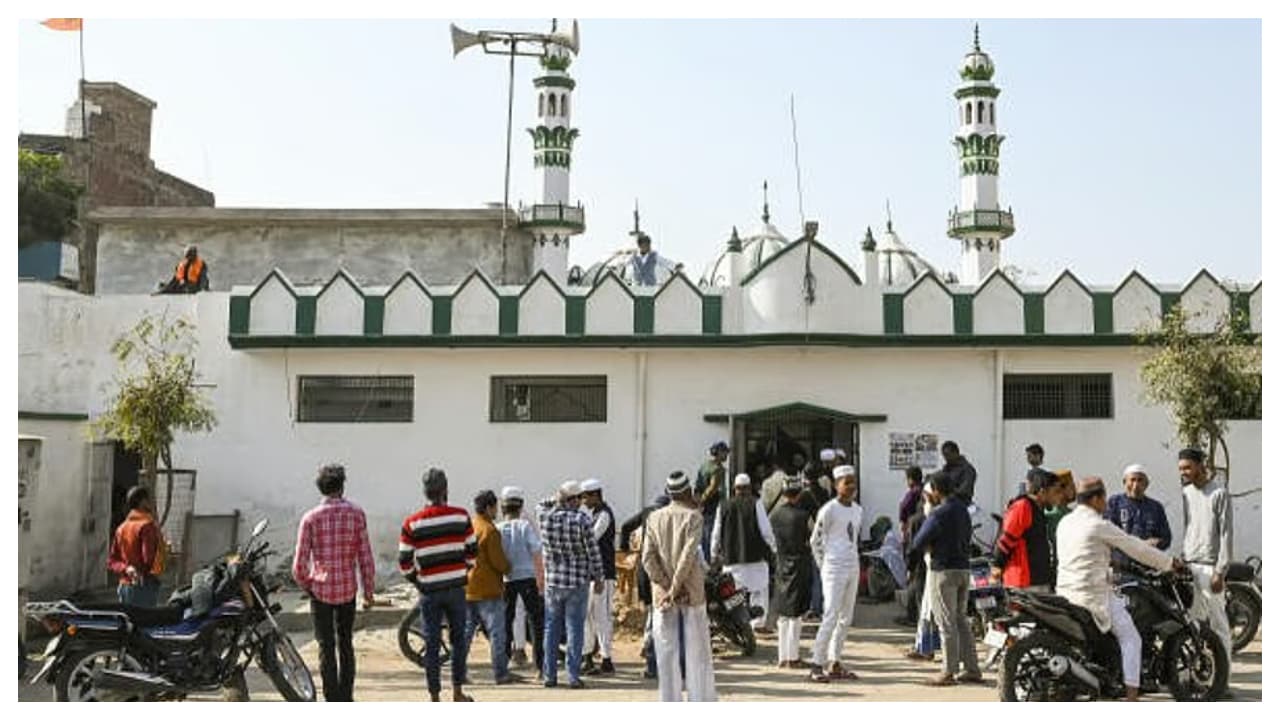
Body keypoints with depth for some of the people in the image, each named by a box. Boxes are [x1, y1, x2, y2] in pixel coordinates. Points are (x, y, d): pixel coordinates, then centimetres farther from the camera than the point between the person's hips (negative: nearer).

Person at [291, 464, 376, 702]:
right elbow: (365, 557, -5)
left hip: (320, 591, -2)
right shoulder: (356, 514, -5)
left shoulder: (310, 518, -8)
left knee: (326, 647, 7)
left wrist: (304, 585, 9)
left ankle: (332, 702, 8)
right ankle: (346, 698, 23)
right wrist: (368, 592, 4)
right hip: (348, 590, 2)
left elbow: (300, 563, -10)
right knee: (345, 644, 18)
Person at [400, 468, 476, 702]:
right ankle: (458, 692, 18)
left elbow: (405, 564, -3)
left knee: (432, 645, 6)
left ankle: (434, 697, 10)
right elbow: (472, 553, 1)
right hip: (456, 588, 1)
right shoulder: (461, 516, -3)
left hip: (429, 591, 0)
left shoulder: (411, 524, -5)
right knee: (458, 639, 14)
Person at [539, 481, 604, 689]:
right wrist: (598, 578, 3)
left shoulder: (545, 518, -3)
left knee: (551, 628, 12)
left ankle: (549, 675, 15)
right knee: (574, 629, 3)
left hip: (552, 580, 3)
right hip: (577, 582, -3)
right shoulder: (581, 520, -13)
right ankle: (574, 676, 4)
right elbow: (593, 551, -9)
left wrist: (557, 504, 14)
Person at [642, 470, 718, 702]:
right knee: (697, 652, 6)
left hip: (662, 594, 3)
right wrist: (676, 589, -13)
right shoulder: (693, 516, -6)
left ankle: (670, 706, 9)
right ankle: (702, 701, 8)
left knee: (667, 654, 7)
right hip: (691, 593, -3)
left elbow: (648, 557, -4)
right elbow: (688, 555, -16)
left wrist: (667, 587, -6)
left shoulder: (654, 517, 4)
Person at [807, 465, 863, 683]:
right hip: (834, 568, -8)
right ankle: (817, 665, -7)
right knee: (831, 616, -11)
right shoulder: (829, 509, -11)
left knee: (846, 618, 9)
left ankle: (835, 664, 17)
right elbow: (815, 540, -6)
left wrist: (852, 558, 12)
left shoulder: (858, 509, 10)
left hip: (853, 568, 8)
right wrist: (823, 565, -3)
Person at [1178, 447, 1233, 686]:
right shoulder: (1185, 493, 13)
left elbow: (1225, 533, -9)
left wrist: (1220, 572, -13)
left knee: (1218, 624, -1)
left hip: (1209, 567, -6)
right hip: (1187, 566, 6)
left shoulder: (1219, 493, -6)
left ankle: (1223, 677, 5)